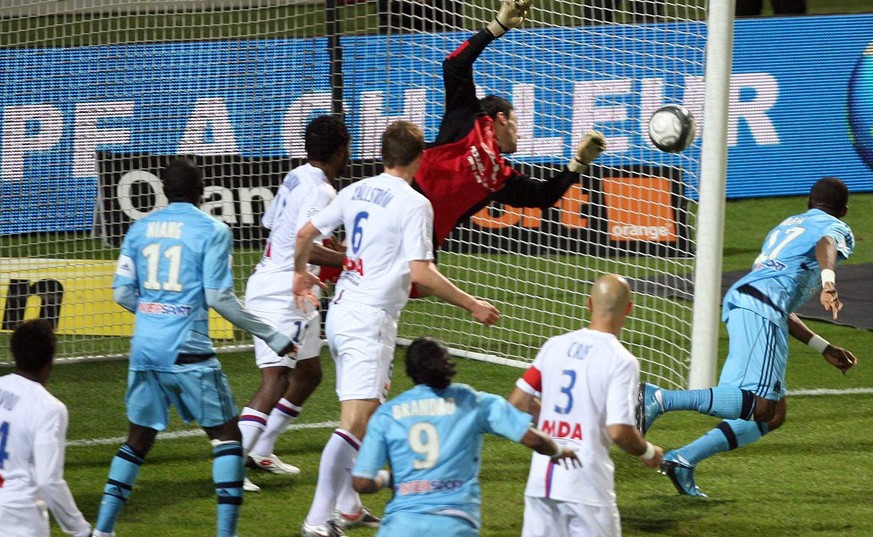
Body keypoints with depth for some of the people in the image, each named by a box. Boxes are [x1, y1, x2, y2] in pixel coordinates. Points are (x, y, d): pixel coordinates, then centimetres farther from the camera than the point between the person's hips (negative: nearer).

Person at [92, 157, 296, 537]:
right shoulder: (212, 231, -4)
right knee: (226, 434, 5)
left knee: (139, 438, 17)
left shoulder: (140, 229, 9)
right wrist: (271, 336, -2)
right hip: (187, 350, -5)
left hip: (144, 348, 5)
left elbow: (122, 293, 8)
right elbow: (218, 297, -10)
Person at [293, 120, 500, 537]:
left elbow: (305, 233, 15)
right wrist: (471, 305, -9)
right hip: (370, 319, -9)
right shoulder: (414, 203, -12)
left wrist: (301, 273, 35)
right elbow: (421, 273, -18)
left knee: (365, 409, 23)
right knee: (356, 422, -12)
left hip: (340, 313, 9)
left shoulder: (356, 191, 10)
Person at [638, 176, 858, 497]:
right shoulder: (837, 228, 14)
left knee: (773, 415, 9)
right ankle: (659, 399, -33)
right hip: (761, 304, -8)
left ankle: (683, 461, 0)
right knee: (759, 405, -21)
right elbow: (825, 245, -15)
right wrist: (828, 281, -36)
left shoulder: (788, 224, 37)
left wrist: (824, 349, 44)